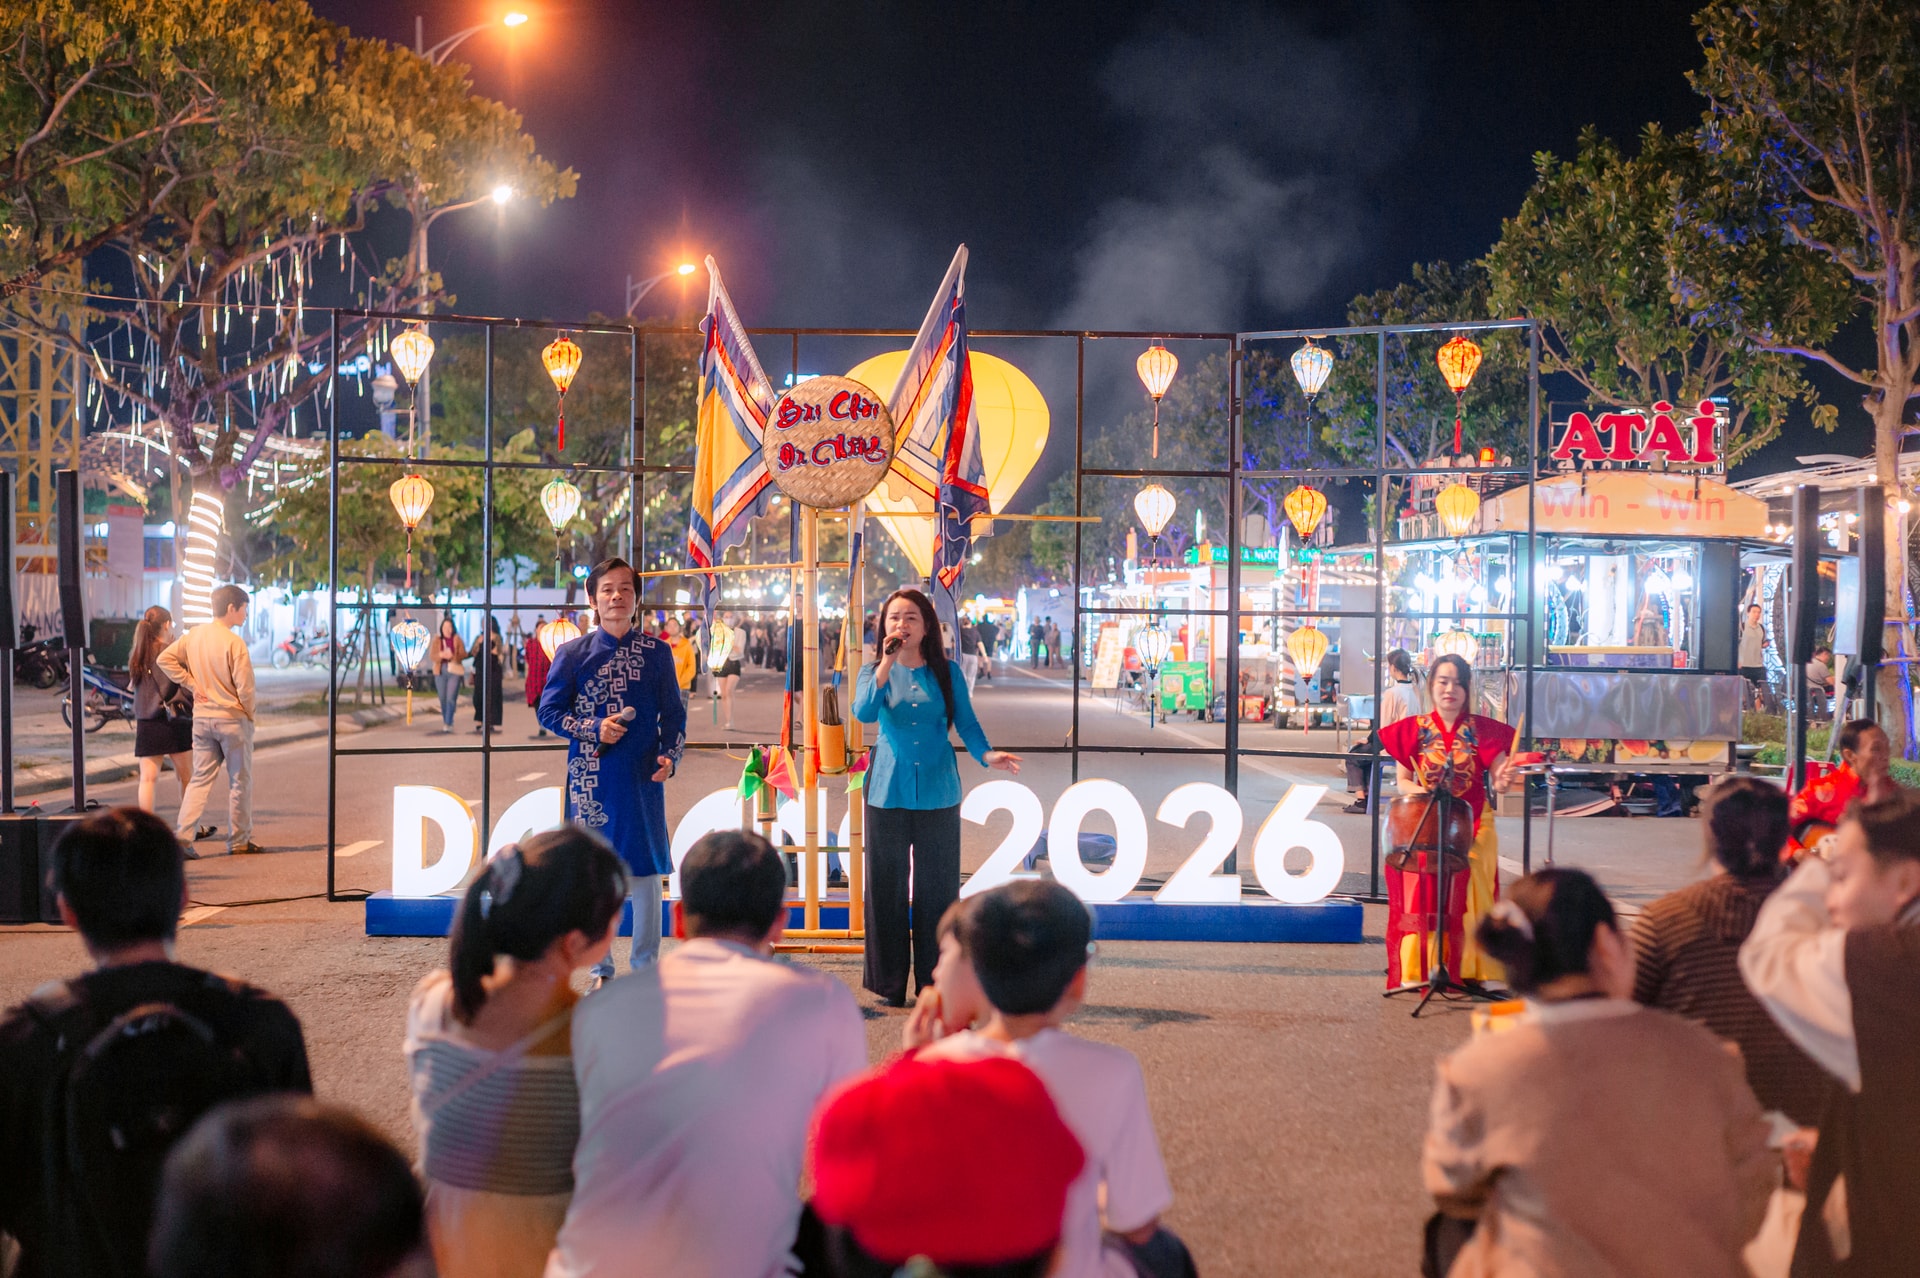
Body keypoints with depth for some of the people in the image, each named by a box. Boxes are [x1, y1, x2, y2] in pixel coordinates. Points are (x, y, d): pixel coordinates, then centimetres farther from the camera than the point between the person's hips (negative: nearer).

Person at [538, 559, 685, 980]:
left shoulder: (657, 653, 5)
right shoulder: (573, 653, 3)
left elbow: (673, 714, 8)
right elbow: (549, 710, 4)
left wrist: (669, 757, -8)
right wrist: (594, 730, -10)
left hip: (643, 777, 0)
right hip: (590, 778, 0)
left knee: (645, 869, 3)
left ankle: (645, 968, 15)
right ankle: (599, 969, 16)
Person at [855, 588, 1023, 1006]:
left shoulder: (946, 673, 7)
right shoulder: (874, 670, 5)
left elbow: (967, 723, 3)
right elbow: (864, 712, -14)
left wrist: (986, 754, -15)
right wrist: (888, 661, -18)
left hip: (938, 794, 1)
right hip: (888, 791, 0)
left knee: (937, 885, 3)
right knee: (888, 885, 2)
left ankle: (935, 983, 12)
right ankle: (890, 984, 11)